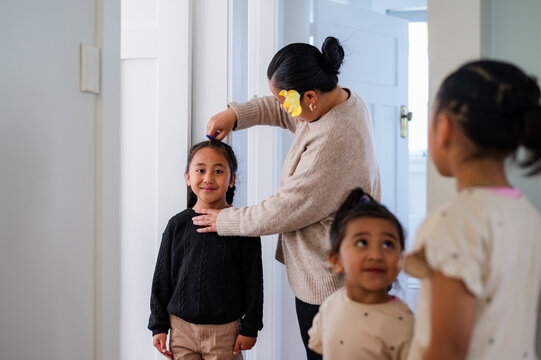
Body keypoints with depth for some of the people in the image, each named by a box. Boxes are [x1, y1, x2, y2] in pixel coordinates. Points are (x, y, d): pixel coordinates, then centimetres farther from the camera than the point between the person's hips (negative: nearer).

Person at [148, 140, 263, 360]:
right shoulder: (178, 225, 0)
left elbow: (253, 281, -2)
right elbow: (162, 278, 6)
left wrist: (250, 328, -2)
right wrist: (159, 326, 5)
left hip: (225, 331, -2)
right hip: (182, 327, 2)